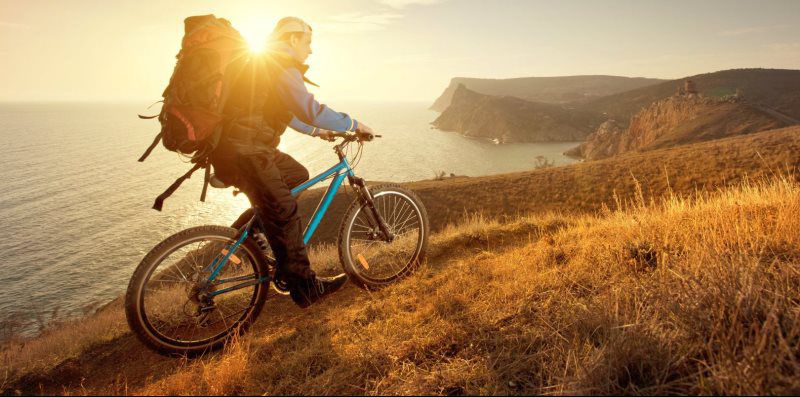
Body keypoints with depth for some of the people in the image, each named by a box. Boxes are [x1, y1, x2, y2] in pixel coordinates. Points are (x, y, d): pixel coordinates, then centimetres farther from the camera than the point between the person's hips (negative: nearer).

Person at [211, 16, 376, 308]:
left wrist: (316, 131, 33)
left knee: (298, 175, 20)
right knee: (284, 212, -13)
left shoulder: (267, 65, 23)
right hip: (242, 152, -10)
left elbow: (284, 113, 32)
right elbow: (312, 110, -20)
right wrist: (354, 125, -9)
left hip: (251, 146, 10)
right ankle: (304, 287, -7)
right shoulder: (282, 67, -11)